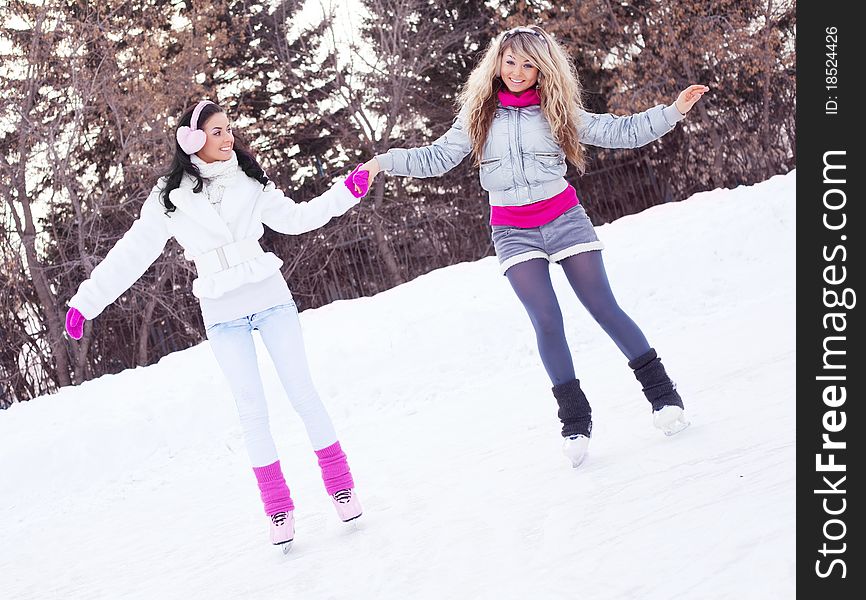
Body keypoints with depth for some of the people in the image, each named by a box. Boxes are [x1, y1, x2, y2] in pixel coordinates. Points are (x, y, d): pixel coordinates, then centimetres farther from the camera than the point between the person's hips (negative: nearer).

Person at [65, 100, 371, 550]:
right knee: (252, 411, 2)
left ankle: (340, 484, 13)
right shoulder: (170, 197, -4)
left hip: (271, 300, 1)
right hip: (223, 317, -1)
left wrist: (346, 192, 2)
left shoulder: (249, 182, 2)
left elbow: (297, 218, 12)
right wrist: (86, 301, -5)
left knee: (302, 391, 2)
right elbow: (131, 254, -2)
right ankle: (279, 508, 11)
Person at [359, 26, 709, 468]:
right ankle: (575, 421, 1)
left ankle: (662, 393, 9)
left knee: (604, 308, -3)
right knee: (547, 322, -9)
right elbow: (436, 158, 8)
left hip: (564, 219, 0)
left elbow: (622, 132, 4)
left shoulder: (556, 111, 2)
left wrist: (672, 111, -4)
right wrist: (387, 161, -2)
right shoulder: (478, 116, 4)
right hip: (513, 232, 0)